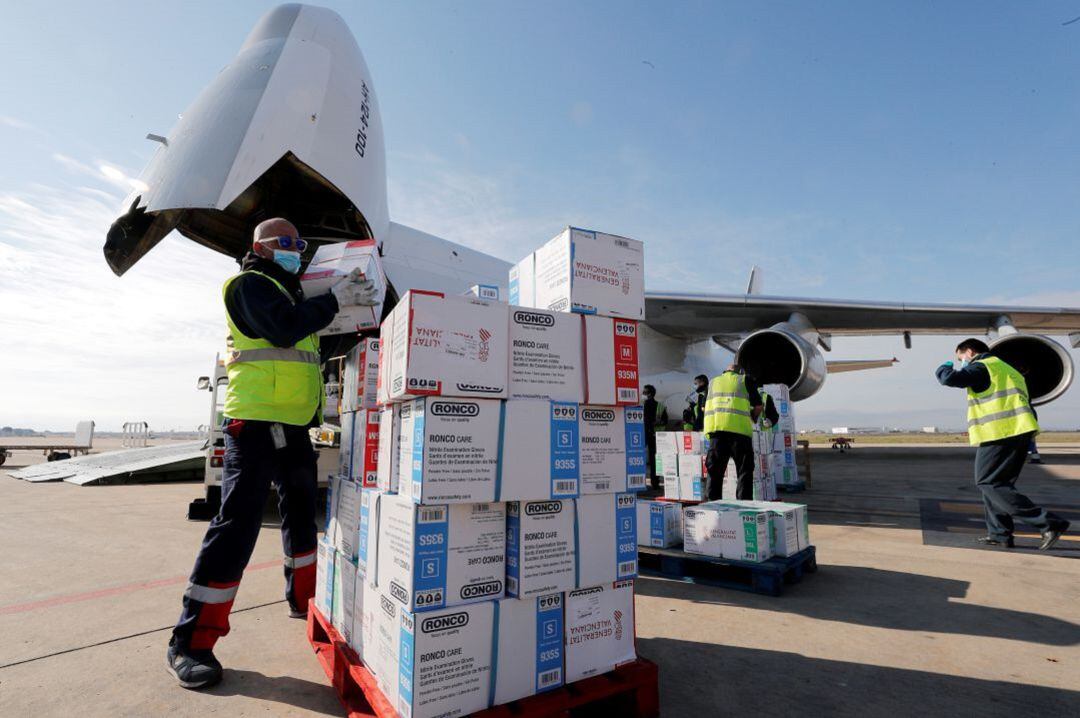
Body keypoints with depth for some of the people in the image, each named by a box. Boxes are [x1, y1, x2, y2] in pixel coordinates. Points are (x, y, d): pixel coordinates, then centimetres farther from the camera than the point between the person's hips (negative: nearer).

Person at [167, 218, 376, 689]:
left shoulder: (290, 291, 23)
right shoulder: (250, 284, -4)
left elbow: (312, 333, 20)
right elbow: (283, 329, -21)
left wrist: (348, 305, 9)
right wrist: (334, 300, -16)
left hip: (294, 424, 10)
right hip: (256, 421, -10)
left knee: (301, 513, 18)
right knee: (238, 523, -11)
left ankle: (304, 599, 34)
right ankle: (190, 643, 0)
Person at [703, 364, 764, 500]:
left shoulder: (713, 382, 24)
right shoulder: (745, 380, 14)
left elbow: (704, 407, 22)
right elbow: (758, 406, 9)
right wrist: (753, 418, 27)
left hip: (715, 428, 3)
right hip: (739, 428, -3)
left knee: (715, 471, 8)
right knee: (744, 471, 5)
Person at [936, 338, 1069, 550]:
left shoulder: (981, 367, -3)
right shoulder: (1008, 370, 27)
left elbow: (949, 378, -20)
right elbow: (1027, 407, 26)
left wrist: (946, 366, 5)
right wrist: (1030, 441, 26)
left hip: (999, 435, -10)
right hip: (1020, 432, 10)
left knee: (989, 483, -6)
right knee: (996, 483, 14)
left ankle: (1049, 523, -10)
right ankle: (1000, 533, 13)